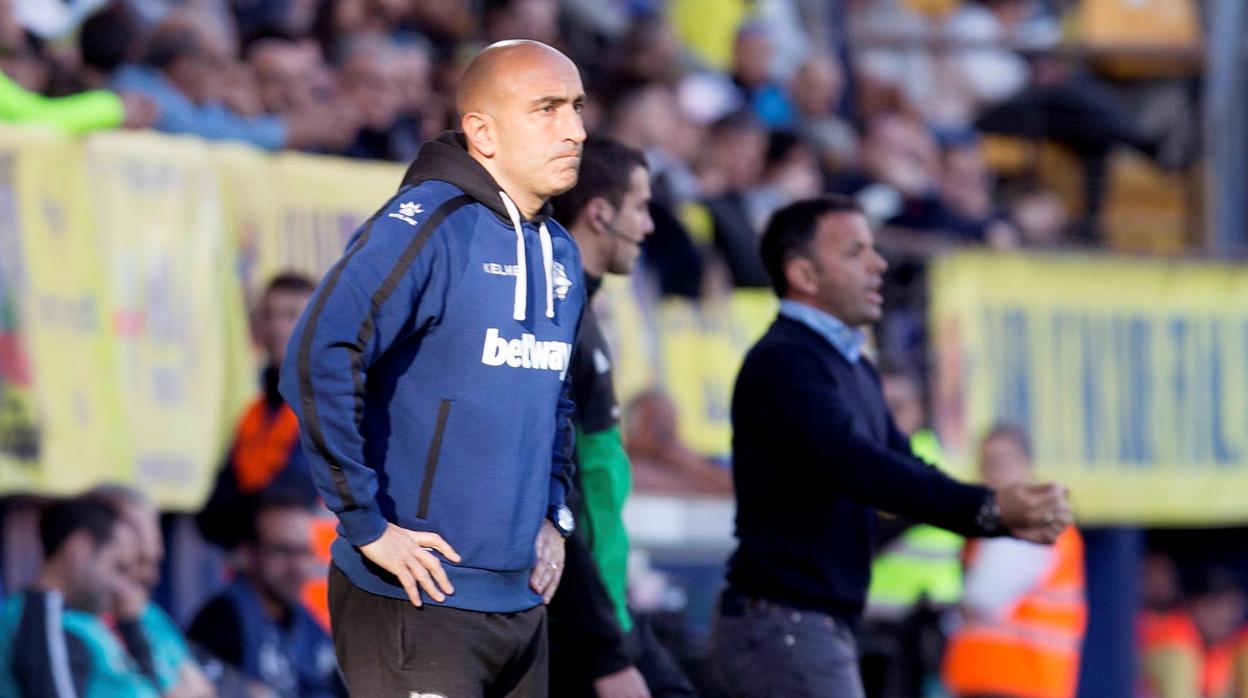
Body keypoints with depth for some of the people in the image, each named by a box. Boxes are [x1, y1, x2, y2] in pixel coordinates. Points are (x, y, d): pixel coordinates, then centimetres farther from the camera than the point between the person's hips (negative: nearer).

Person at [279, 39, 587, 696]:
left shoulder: (560, 254, 12)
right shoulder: (425, 227, -13)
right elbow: (318, 364, -24)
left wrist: (552, 515, 15)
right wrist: (366, 525, -21)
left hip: (522, 604, 8)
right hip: (418, 603, -8)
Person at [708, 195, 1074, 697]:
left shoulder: (854, 369, 17)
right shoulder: (781, 363, -15)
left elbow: (905, 472, 12)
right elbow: (858, 468, -27)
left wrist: (1012, 518, -6)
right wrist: (989, 507, -33)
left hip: (825, 624, 10)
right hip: (782, 625, -10)